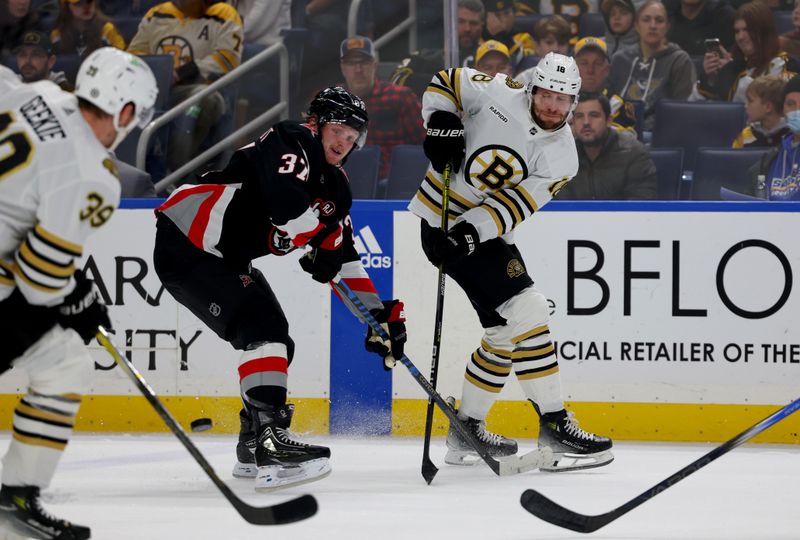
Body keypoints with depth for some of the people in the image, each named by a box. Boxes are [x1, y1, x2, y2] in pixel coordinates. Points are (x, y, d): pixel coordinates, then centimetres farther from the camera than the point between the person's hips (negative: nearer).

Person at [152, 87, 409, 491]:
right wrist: (322, 240, -21)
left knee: (276, 343, 12)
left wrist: (379, 313, 9)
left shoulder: (335, 186, 13)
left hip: (228, 259, 11)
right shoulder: (293, 143, -15)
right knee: (263, 329, -22)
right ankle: (270, 442, -32)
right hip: (185, 246, -11)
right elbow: (285, 199, -34)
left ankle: (254, 445, 24)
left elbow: (344, 256, 15)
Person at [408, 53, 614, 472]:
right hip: (444, 222, -7)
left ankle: (466, 429, 24)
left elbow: (516, 205, -12)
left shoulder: (562, 157, -1)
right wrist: (441, 123, -13)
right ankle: (553, 425, -12)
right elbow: (444, 83, 4)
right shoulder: (496, 93, -11)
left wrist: (475, 228, -28)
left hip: (487, 234, 7)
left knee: (507, 331, 10)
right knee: (525, 314, -14)